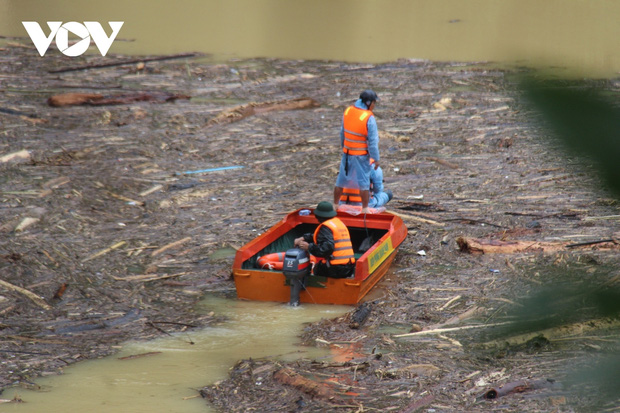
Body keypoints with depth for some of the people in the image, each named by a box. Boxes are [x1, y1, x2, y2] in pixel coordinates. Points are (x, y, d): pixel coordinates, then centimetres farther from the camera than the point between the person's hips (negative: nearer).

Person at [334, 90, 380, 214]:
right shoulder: (369, 118, -21)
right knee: (363, 182, 5)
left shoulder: (347, 111, -2)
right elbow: (373, 141, -18)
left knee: (341, 179, 17)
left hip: (347, 153, 6)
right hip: (361, 155, -5)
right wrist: (376, 159, -10)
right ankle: (365, 209, 10)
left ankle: (335, 205, 29)